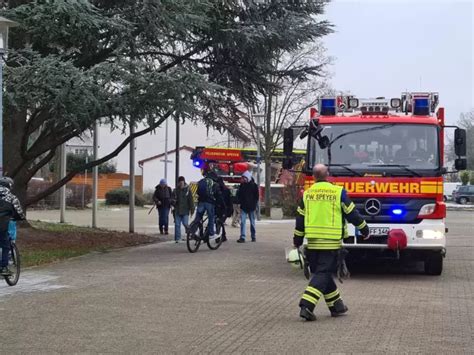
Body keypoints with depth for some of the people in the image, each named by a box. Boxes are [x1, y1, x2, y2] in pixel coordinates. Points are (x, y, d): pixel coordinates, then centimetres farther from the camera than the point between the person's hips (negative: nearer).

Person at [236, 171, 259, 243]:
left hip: (251, 207, -2)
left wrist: (254, 204, -7)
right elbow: (239, 194, 14)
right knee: (242, 222, -8)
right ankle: (242, 237, -11)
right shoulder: (242, 185, 7)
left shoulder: (254, 185, -1)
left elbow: (256, 196, 1)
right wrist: (240, 201, 0)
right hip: (243, 207, 2)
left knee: (252, 222, 8)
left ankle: (253, 236, 20)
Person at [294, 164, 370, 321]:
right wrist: (364, 229, 15)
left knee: (321, 273, 16)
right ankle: (306, 305, -16)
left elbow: (300, 220, 9)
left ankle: (336, 305, 24)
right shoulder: (338, 192, -4)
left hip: (312, 242, 4)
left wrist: (297, 241, 19)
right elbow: (351, 213, 1)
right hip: (331, 242, -4)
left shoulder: (307, 194, 5)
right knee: (322, 275, -3)